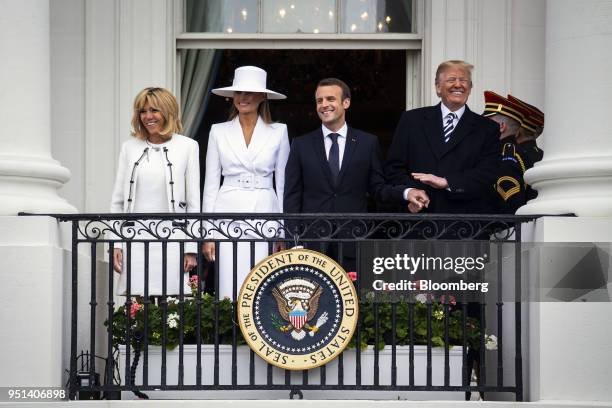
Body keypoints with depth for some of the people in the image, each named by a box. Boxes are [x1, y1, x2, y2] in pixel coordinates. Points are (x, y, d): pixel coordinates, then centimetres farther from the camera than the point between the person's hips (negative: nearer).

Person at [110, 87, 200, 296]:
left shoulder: (187, 146, 4)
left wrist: (191, 248, 0)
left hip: (171, 238, -2)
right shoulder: (129, 147, 11)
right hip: (134, 238, 2)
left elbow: (194, 201, 4)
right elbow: (118, 200, 13)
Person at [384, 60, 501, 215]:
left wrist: (446, 182, -17)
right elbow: (393, 167, 7)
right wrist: (408, 191, -12)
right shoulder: (412, 120, 10)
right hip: (419, 217, 1)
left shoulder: (488, 129, 6)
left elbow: (487, 174, -5)